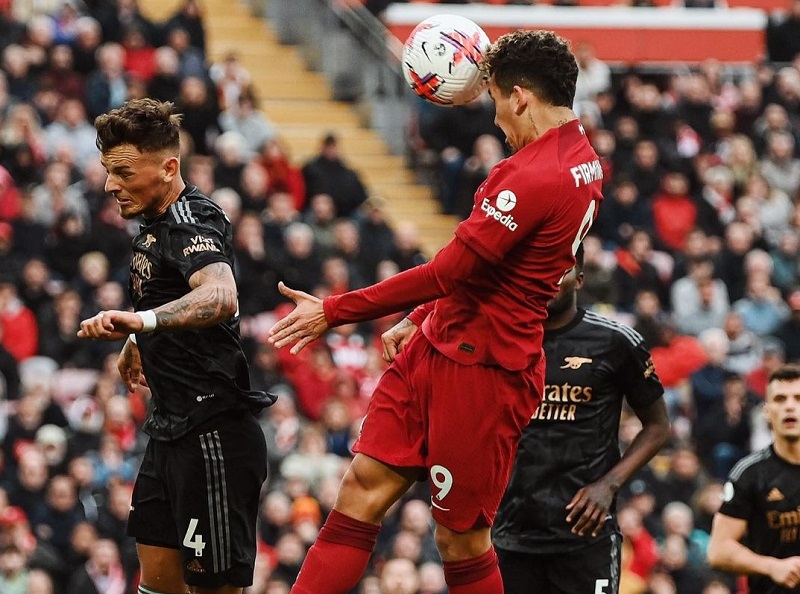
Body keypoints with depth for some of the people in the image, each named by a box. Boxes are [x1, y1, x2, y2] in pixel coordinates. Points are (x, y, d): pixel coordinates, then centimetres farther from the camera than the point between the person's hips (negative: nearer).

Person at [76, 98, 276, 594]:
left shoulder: (193, 224, -19)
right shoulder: (157, 225, 12)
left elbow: (220, 297, -41)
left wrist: (141, 320, -54)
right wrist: (138, 341, 36)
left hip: (215, 435, -10)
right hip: (173, 431, 10)